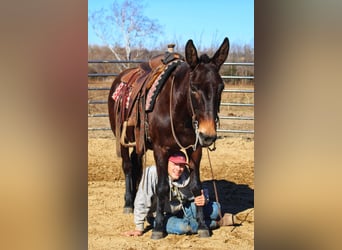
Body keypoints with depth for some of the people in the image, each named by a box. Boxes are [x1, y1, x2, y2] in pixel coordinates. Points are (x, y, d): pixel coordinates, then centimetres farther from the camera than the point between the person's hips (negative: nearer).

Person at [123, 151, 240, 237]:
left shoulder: (188, 175, -14)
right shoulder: (153, 173, -31)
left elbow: (200, 194, -1)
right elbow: (141, 202, -28)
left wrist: (203, 200, -27)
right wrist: (139, 229, -23)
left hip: (183, 210, 5)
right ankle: (215, 223, -6)